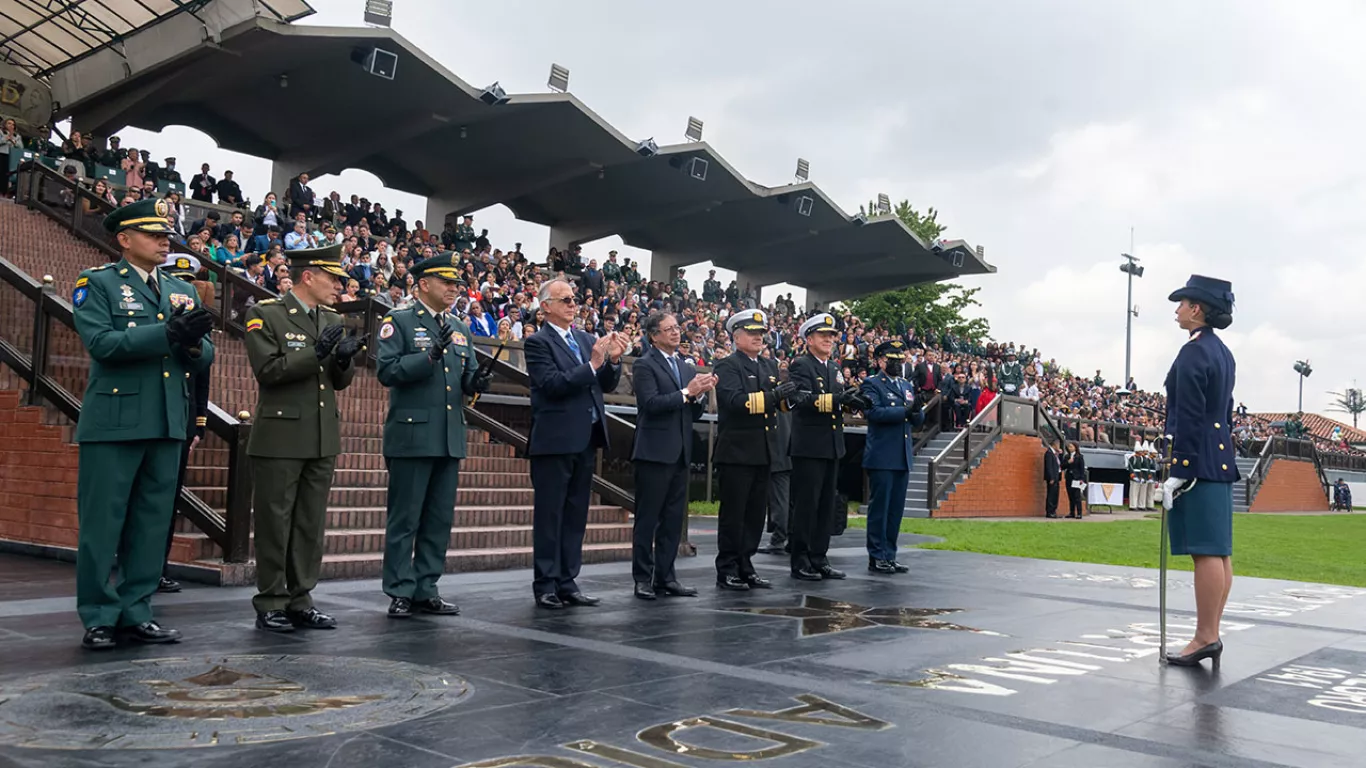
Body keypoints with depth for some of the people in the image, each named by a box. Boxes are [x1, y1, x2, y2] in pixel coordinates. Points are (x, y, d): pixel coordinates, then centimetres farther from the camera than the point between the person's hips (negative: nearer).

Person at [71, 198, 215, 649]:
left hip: (167, 425, 5)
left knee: (152, 525, 8)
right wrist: (168, 332, -21)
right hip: (113, 423, -5)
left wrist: (193, 344, -12)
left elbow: (204, 357, 12)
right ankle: (98, 618, 10)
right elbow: (101, 343, -14)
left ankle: (135, 613, 17)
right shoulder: (95, 283, 1)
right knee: (102, 524, 0)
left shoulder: (183, 291, 16)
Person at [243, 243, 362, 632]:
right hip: (280, 438, -6)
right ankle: (271, 605, 12)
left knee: (311, 524, 10)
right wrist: (316, 353, -21)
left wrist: (343, 360, -8)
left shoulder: (332, 320, 12)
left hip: (323, 439, 6)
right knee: (275, 523, 2)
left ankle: (300, 601, 19)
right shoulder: (265, 314, -5)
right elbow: (267, 369, -14)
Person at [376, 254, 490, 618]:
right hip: (412, 435, -6)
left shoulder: (457, 327, 17)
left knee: (440, 520, 10)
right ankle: (400, 592, 9)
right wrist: (432, 354, -22)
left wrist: (477, 382, -5)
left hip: (449, 438, 6)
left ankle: (426, 589, 19)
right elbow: (387, 371, -13)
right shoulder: (399, 322, -2)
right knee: (404, 519, 1)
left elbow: (468, 374, 18)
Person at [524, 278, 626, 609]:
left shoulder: (587, 339, 14)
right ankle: (545, 585, 7)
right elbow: (552, 385, -17)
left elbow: (606, 385, 12)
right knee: (549, 515, 0)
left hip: (585, 439, 7)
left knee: (576, 515, 10)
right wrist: (592, 364, -19)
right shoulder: (537, 342, -5)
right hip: (554, 440, -6)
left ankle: (567, 582, 17)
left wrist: (613, 360, -6)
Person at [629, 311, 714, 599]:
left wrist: (700, 394, -4)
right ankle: (643, 579, 6)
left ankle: (665, 577, 16)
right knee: (647, 518, 0)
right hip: (654, 453, -7)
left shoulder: (686, 367, 17)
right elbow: (651, 403, -18)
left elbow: (695, 414, 16)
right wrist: (686, 392, -18)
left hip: (680, 454, 7)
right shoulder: (644, 365, -4)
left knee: (674, 519, 9)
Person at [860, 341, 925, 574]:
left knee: (896, 509, 9)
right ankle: (877, 557, 4)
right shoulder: (871, 384, -2)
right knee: (879, 508, -3)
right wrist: (905, 410, -22)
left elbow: (918, 421, 15)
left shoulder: (907, 386, 19)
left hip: (903, 457, 7)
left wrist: (917, 409, -7)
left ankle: (889, 556, 16)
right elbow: (874, 413, -18)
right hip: (882, 457, -7)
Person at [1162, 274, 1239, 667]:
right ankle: (1211, 635, 16)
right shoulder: (1222, 352, 16)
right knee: (1218, 551, 10)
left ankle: (1205, 638, -3)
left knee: (1206, 552, -7)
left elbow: (1189, 418, -17)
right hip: (1220, 459, 10)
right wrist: (1220, 457, 23)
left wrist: (1177, 471, -17)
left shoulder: (1193, 353, -13)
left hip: (1198, 462, -10)